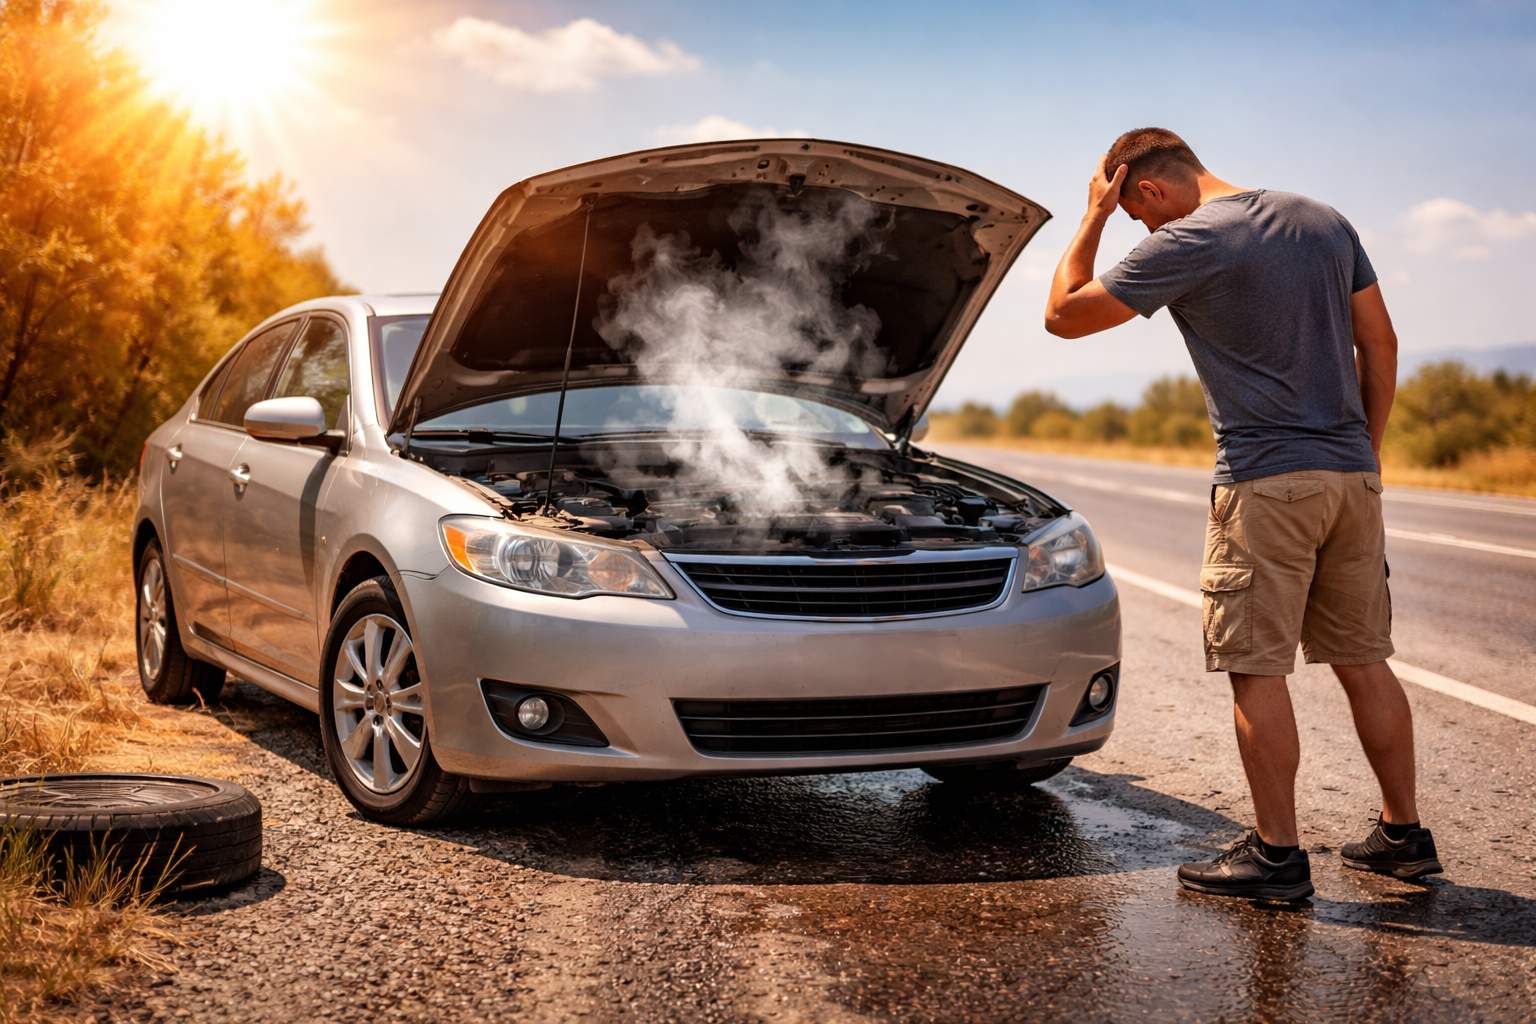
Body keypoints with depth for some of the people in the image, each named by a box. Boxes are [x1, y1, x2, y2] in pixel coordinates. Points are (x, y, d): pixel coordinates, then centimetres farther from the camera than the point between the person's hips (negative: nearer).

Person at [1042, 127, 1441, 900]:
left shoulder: (1188, 242, -8)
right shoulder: (1325, 222, 14)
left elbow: (1064, 314, -3)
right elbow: (1379, 343, 15)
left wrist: (1093, 219, 7)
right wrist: (1362, 450, 20)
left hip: (1266, 480, -7)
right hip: (1351, 474, 7)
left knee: (1257, 669, -1)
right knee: (1363, 660, 13)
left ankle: (1277, 855, 1)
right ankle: (1403, 834, 21)